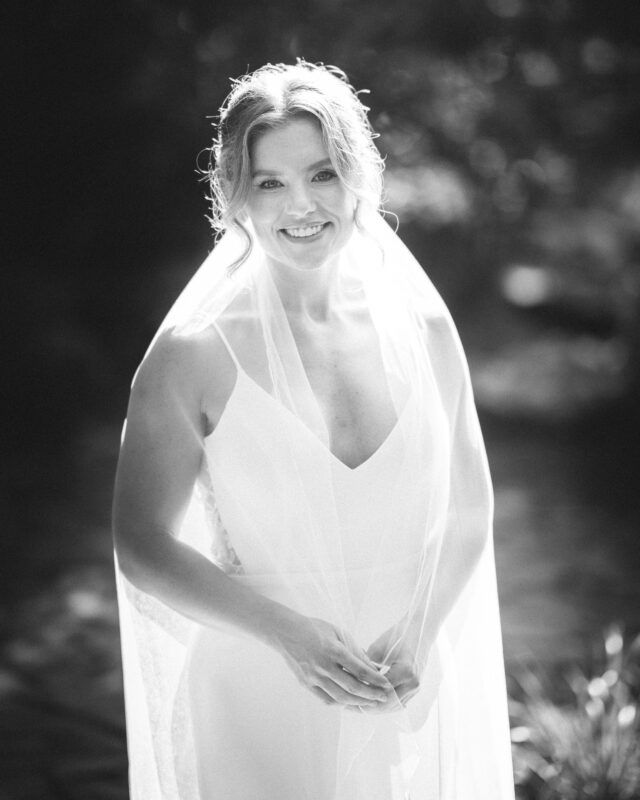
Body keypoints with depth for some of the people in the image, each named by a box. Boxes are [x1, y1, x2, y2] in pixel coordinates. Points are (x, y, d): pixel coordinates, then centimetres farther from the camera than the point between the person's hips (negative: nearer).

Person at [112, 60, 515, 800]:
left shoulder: (421, 328, 0)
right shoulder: (195, 355, -10)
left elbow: (469, 508, 6)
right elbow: (143, 545, -9)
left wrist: (420, 630, -10)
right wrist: (285, 631, -19)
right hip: (260, 704, -3)